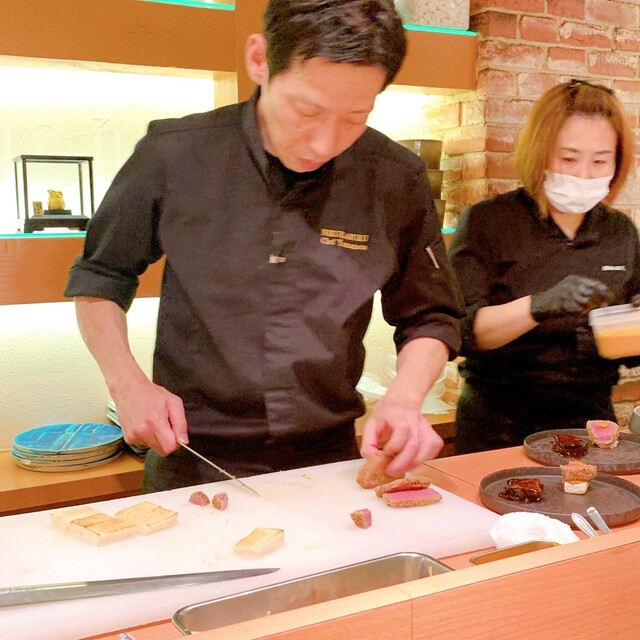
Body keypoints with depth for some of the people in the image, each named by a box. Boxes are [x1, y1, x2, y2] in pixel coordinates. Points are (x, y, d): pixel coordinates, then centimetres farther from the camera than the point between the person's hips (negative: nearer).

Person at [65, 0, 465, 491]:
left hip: (329, 463, 2)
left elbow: (430, 318, 2)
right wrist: (128, 383, -12)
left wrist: (404, 397, -17)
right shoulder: (175, 155, -13)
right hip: (192, 464, -1)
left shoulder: (397, 180, -11)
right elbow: (99, 279, 2)